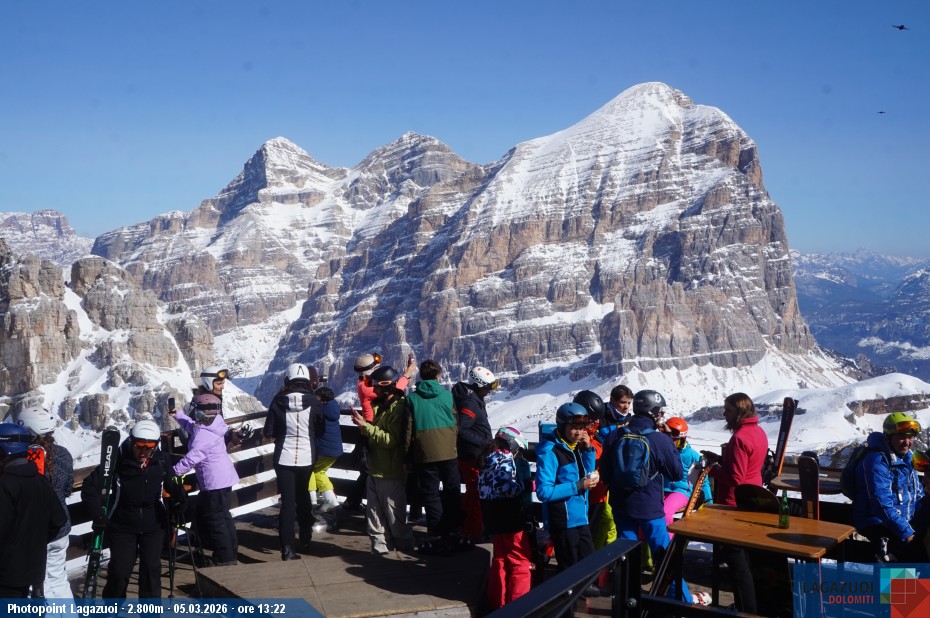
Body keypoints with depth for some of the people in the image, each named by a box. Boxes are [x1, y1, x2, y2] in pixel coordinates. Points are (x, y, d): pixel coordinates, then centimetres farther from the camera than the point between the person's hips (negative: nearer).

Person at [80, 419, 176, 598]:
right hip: (122, 525, -2)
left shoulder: (161, 460, -10)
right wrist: (99, 515, -21)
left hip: (153, 524, 2)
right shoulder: (117, 460, -19)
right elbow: (90, 486, -15)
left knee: (151, 570, 5)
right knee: (119, 571, 3)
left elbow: (172, 485, 6)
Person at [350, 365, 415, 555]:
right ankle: (380, 550, 23)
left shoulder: (399, 407, -17)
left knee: (395, 518, 1)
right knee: (375, 517, 14)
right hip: (375, 471, 9)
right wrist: (363, 424, 2)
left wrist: (366, 427, -22)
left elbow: (391, 439, -25)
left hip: (391, 475, -9)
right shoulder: (379, 405, 12)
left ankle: (405, 551, 14)